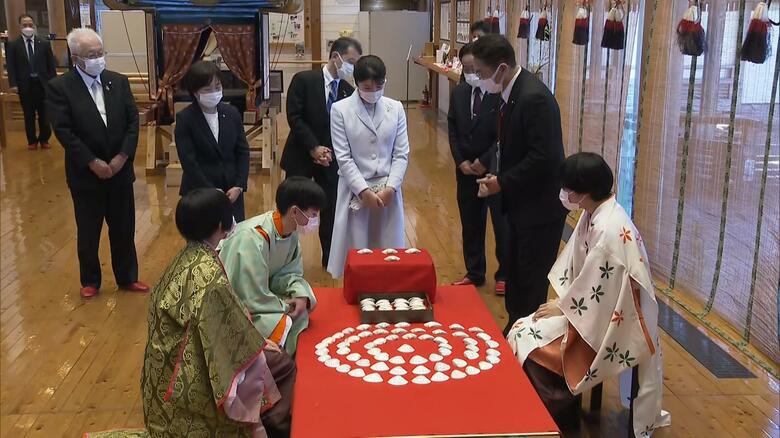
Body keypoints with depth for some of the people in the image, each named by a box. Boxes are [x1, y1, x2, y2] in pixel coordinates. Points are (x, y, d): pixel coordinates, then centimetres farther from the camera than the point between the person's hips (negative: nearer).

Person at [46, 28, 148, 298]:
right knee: (88, 232, 12)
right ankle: (90, 281, 29)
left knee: (124, 229, 13)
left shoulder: (119, 81, 2)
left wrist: (122, 157, -12)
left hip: (120, 170, 3)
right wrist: (93, 163, -18)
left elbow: (133, 121, -1)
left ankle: (127, 277, 29)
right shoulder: (59, 87, -9)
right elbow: (63, 131, -15)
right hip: (86, 174, -3)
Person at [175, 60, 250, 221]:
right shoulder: (185, 118, -6)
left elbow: (243, 151, 5)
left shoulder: (232, 113, 5)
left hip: (232, 191, 3)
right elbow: (188, 161, -11)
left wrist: (239, 186, -6)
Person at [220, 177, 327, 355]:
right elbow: (252, 299, -30)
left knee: (304, 306, -5)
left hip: (260, 292, 9)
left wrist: (300, 294, -17)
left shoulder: (291, 230, -7)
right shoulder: (253, 239, -33)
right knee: (283, 325, -24)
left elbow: (288, 272, 3)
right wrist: (286, 305, -16)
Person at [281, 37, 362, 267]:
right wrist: (313, 147, -19)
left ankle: (330, 259, 23)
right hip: (301, 156, -3)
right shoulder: (303, 80, -10)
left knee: (331, 211, 8)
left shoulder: (348, 91, 0)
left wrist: (331, 152, -14)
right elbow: (294, 118, -14)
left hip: (331, 158, 3)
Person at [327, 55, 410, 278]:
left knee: (388, 249, 7)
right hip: (355, 189, -2)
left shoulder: (395, 108, 2)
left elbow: (401, 154, 1)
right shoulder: (340, 110, -6)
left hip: (388, 189, 2)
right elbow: (343, 157, -7)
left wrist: (390, 188, -10)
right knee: (356, 251, 2)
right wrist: (364, 191, -13)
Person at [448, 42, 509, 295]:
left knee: (502, 225, 6)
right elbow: (453, 130, 8)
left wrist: (484, 162, -15)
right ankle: (474, 273, 28)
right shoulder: (458, 93, 4)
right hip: (466, 170, 6)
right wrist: (461, 161, -3)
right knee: (470, 225, 14)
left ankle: (505, 275, 22)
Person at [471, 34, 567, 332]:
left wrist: (503, 182, -17)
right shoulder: (511, 92, 5)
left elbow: (544, 158, -27)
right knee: (516, 277, 20)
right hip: (521, 203, 9)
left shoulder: (534, 97, -24)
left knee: (531, 285, 3)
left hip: (540, 207, -9)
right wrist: (499, 177, -1)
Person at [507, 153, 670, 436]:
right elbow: (575, 264, 8)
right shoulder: (594, 214, 0)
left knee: (525, 338, -10)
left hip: (608, 320, -9)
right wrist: (561, 300, 0)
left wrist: (562, 307, -11)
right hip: (598, 304, 9)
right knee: (522, 328, 6)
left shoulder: (608, 231, -29)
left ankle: (555, 412, 11)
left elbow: (593, 291, -24)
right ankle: (561, 403, 19)